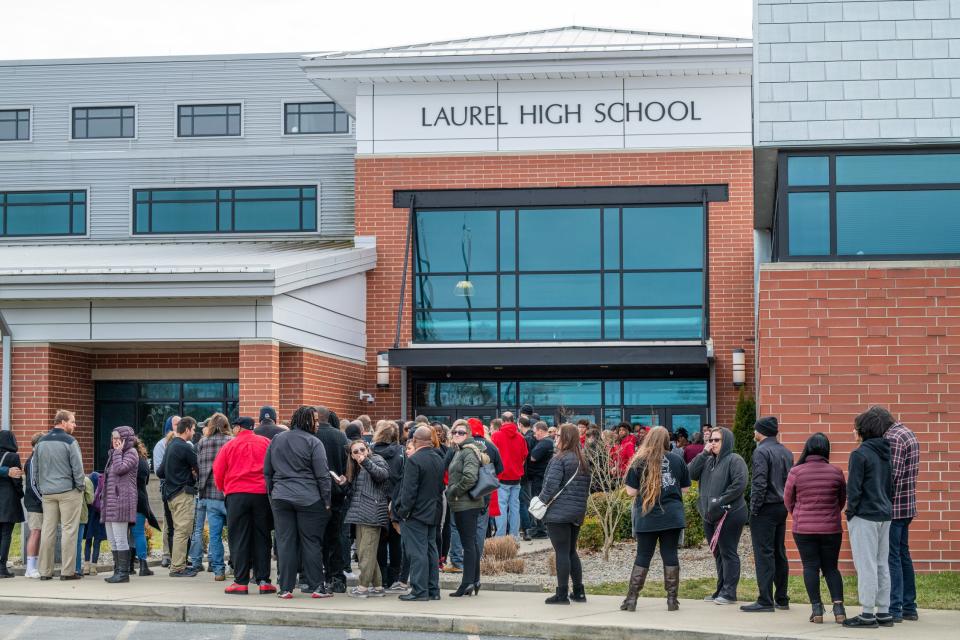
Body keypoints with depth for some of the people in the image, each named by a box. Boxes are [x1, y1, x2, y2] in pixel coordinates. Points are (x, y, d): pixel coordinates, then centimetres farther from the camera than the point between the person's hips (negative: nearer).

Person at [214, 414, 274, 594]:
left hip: (236, 495, -1)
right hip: (262, 494, 1)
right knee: (261, 538, 7)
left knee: (238, 539, 3)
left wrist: (223, 489, 21)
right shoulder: (266, 443, 3)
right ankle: (263, 581, 5)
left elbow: (218, 472, 3)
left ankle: (241, 582, 1)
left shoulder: (229, 446, 1)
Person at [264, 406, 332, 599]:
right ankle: (315, 587, 4)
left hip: (281, 498, 4)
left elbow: (267, 471, 13)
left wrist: (272, 493, 20)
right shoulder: (313, 442, -7)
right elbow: (322, 475, -9)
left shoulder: (276, 440, 9)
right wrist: (326, 501, -3)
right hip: (308, 500, -4)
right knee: (311, 542, 3)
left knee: (285, 542, 5)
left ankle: (285, 588, 5)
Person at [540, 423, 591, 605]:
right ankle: (578, 592, 17)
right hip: (577, 513, 8)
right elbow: (587, 487, 17)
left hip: (558, 513, -8)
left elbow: (551, 484, -18)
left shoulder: (560, 459, -13)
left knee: (562, 552, -5)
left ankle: (562, 594, -3)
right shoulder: (583, 461, 12)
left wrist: (541, 501, -6)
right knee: (572, 552, 16)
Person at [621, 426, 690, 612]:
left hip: (647, 517, -1)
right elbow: (684, 488, 8)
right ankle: (672, 600, 8)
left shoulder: (640, 461, -5)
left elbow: (631, 491, -6)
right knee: (670, 555, 7)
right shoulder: (677, 459, 1)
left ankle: (631, 599, 7)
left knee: (643, 557, 6)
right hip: (672, 516, 1)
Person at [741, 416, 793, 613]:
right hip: (782, 508, 8)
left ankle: (765, 601, -8)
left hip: (765, 509, -8)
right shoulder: (786, 452, 13)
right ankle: (782, 599, 18)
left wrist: (754, 508, -13)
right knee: (779, 554, 14)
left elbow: (759, 483, -19)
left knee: (764, 554, -6)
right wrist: (786, 504, 16)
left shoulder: (761, 452, -13)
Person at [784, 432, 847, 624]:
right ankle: (838, 606, -1)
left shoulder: (796, 472, -7)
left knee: (810, 567, 5)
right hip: (831, 529, 2)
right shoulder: (836, 473, -3)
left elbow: (788, 500, 4)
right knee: (831, 567, 11)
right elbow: (842, 500, 11)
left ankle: (816, 608, 1)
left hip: (803, 528, -2)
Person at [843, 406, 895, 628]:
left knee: (866, 565, -4)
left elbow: (854, 488, -16)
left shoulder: (860, 454, -14)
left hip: (864, 517, -8)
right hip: (885, 515, 8)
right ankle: (884, 612, 15)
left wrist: (850, 511, -6)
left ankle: (868, 614, -2)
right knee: (882, 565, 12)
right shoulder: (887, 452, 9)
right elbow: (892, 485, 12)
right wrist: (888, 506, 14)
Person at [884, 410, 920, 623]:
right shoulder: (908, 433, 15)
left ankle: (894, 609, -5)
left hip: (892, 507, -10)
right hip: (907, 505, 10)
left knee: (891, 558, -6)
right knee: (903, 555, 15)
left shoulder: (892, 439, -17)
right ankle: (909, 607, 20)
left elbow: (892, 474, -22)